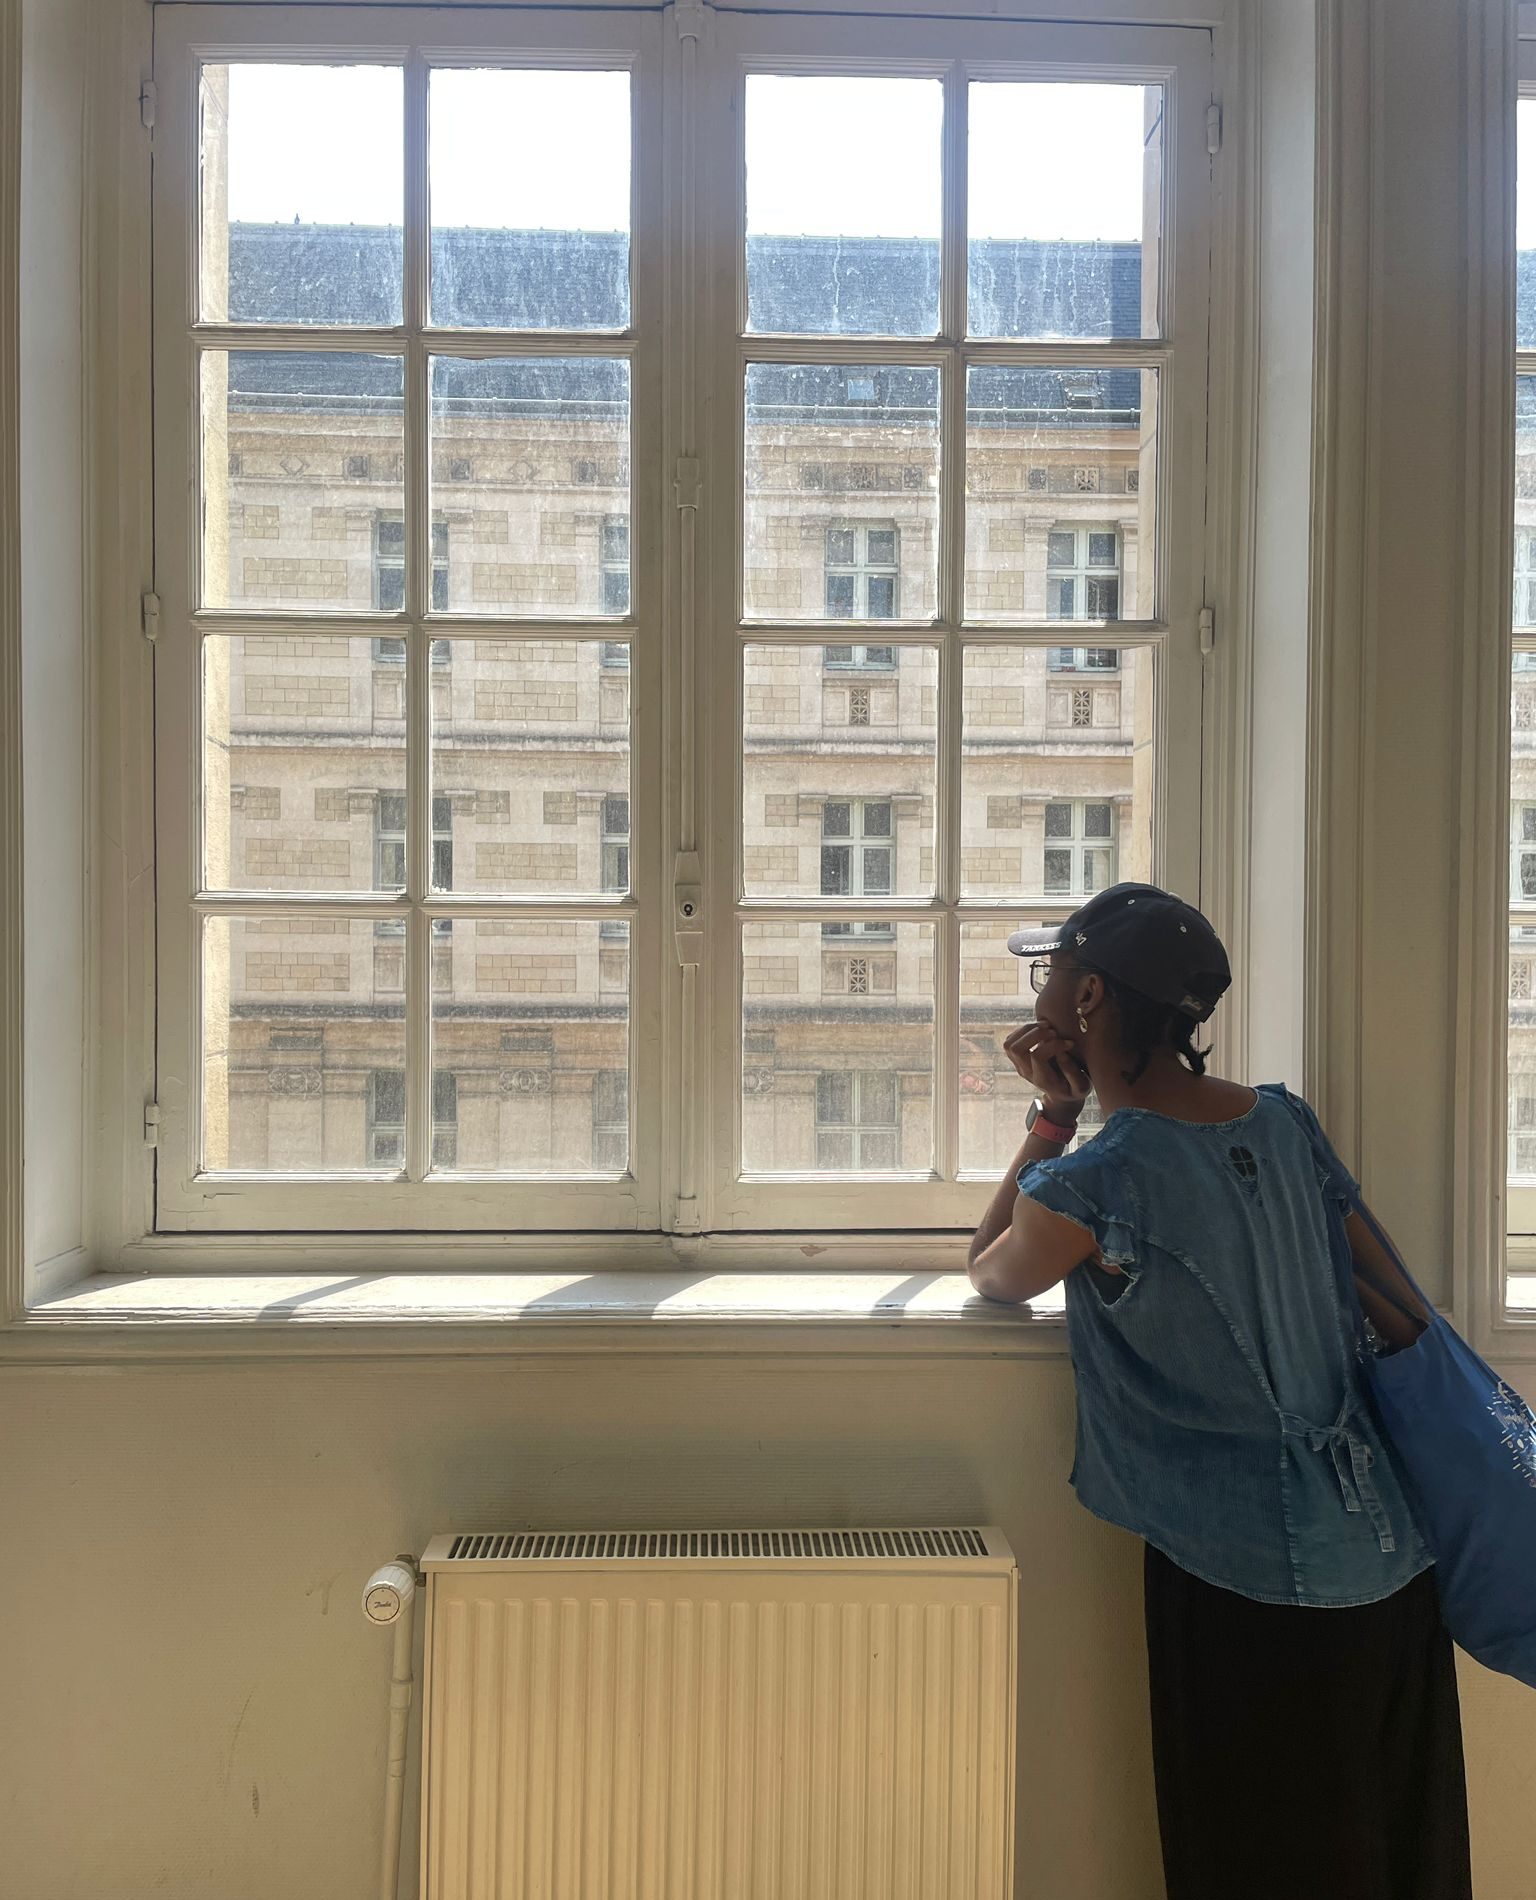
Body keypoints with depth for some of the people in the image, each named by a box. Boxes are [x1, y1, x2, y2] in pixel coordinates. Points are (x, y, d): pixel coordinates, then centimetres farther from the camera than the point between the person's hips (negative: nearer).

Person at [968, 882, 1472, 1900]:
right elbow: (1405, 1319, 8)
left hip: (1249, 1588, -7)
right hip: (1393, 1560, 7)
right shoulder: (1287, 1121, 0)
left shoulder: (1091, 1185, -19)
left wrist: (1055, 1114, -2)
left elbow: (992, 1276, 1)